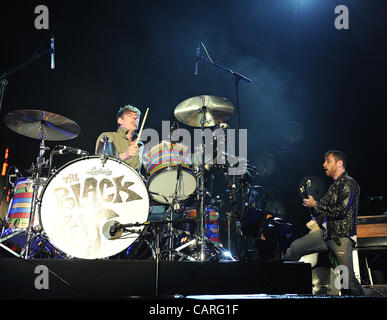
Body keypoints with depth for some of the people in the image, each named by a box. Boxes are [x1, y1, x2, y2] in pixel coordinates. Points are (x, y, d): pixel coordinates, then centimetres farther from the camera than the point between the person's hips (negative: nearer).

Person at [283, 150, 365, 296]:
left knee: (348, 280, -8)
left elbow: (341, 210, -18)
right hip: (326, 233, 8)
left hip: (341, 236, -8)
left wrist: (316, 206, -10)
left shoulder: (348, 184, -7)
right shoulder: (335, 185, 21)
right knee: (294, 247, -5)